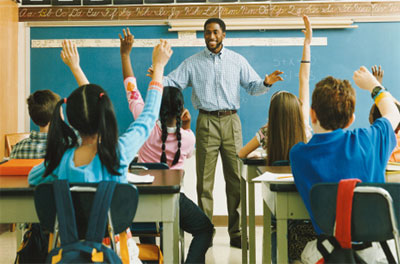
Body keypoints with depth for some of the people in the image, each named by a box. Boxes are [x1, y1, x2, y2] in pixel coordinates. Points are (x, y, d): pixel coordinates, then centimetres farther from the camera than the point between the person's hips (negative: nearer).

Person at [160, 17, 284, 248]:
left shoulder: (238, 61, 12)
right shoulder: (193, 63, 10)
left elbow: (252, 86, 9)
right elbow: (172, 83, 4)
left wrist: (266, 83, -11)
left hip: (231, 121, 1)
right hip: (206, 122, -1)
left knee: (236, 178, 1)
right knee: (204, 180, 0)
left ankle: (236, 233, 10)